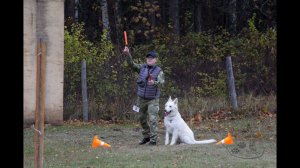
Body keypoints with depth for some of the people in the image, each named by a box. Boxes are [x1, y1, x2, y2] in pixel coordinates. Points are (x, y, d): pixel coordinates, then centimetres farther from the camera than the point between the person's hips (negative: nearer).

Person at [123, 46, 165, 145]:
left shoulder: (159, 71, -6)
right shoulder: (142, 68, 4)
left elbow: (161, 83, -20)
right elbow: (132, 65, -7)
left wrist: (154, 83, -41)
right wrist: (128, 55, -22)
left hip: (153, 99, -4)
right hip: (141, 98, 4)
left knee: (152, 119, -10)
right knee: (142, 119, 14)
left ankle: (153, 139, -8)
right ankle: (146, 136, 29)